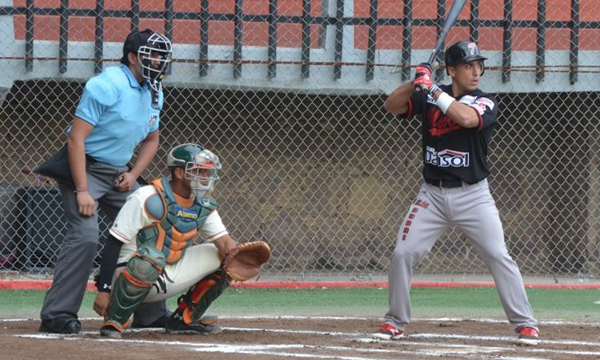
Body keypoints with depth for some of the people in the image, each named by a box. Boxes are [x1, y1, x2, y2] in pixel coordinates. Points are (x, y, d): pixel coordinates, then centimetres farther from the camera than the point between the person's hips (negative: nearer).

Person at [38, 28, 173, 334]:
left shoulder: (154, 93, 6)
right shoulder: (107, 85, -19)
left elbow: (151, 140, 21)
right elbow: (76, 138, -23)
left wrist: (133, 174, 2)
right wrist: (82, 191, -27)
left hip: (118, 172, 8)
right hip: (83, 168, -8)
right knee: (84, 237, -22)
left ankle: (152, 312, 19)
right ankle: (57, 315, -20)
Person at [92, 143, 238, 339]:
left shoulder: (204, 205, 4)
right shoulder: (148, 199, -18)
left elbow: (224, 242, -6)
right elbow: (113, 244, -19)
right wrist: (103, 291, -24)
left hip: (168, 278, 7)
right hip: (129, 275, -7)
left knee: (222, 256, 0)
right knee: (152, 257, -40)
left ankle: (184, 319, 11)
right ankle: (114, 321, -21)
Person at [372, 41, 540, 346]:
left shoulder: (486, 103, -6)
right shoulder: (428, 98, 4)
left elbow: (466, 118, -27)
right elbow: (391, 106, -4)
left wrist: (432, 89, -23)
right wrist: (416, 82, -21)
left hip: (473, 195, -2)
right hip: (432, 194, 2)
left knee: (499, 256, -9)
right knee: (402, 253, -4)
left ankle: (525, 323, -2)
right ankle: (395, 322, 11)